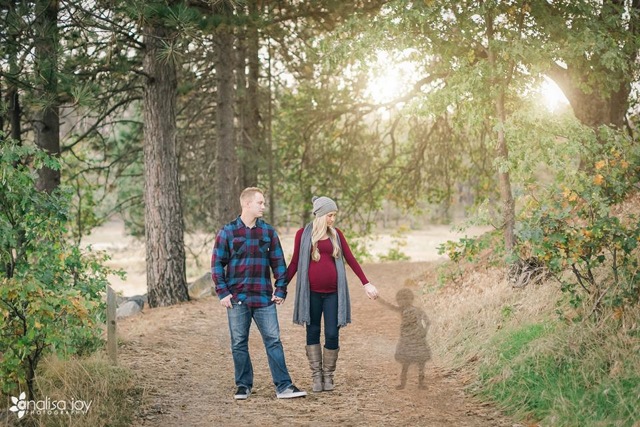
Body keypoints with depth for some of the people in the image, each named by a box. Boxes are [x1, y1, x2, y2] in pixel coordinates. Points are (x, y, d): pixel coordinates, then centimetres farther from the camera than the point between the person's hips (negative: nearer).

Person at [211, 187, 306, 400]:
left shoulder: (268, 232, 6)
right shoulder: (228, 232, -1)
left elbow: (278, 262, 10)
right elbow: (217, 264, 1)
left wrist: (280, 290, 3)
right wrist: (222, 292, -6)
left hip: (264, 298, 2)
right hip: (237, 299, -1)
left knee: (273, 341, 0)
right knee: (239, 344, 6)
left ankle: (283, 386, 2)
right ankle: (243, 385, 18)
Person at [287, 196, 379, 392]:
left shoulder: (336, 234, 7)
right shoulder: (303, 234, 2)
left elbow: (350, 259, 7)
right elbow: (294, 263, 6)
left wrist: (366, 283, 1)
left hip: (333, 292, 1)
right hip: (311, 292, -1)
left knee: (332, 334, -3)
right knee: (313, 333, 6)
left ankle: (328, 376, 12)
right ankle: (316, 376, 14)